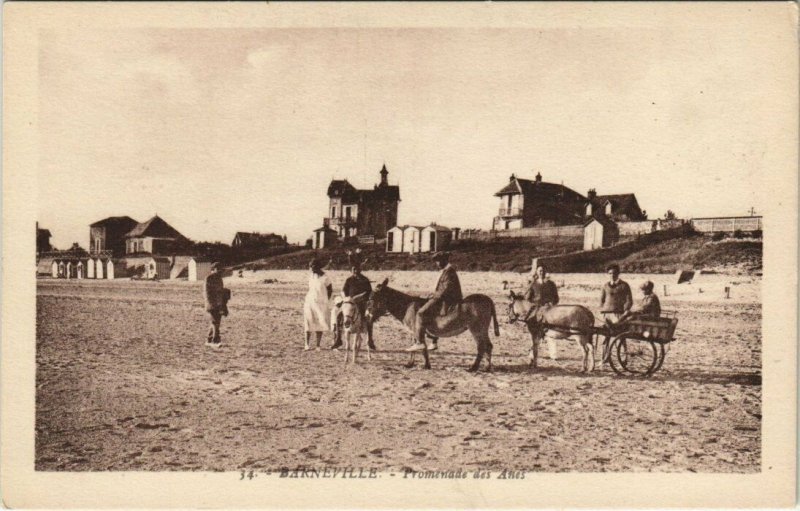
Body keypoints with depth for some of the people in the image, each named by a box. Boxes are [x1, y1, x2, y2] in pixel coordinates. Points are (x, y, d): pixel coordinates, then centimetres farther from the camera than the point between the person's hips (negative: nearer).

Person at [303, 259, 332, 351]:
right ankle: (307, 344, 3)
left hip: (321, 303, -4)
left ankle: (318, 345, 6)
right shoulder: (310, 276, 6)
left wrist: (326, 301, 4)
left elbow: (330, 290, 2)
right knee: (308, 323, -1)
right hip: (310, 302, 4)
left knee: (319, 325, 1)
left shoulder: (324, 278, -8)